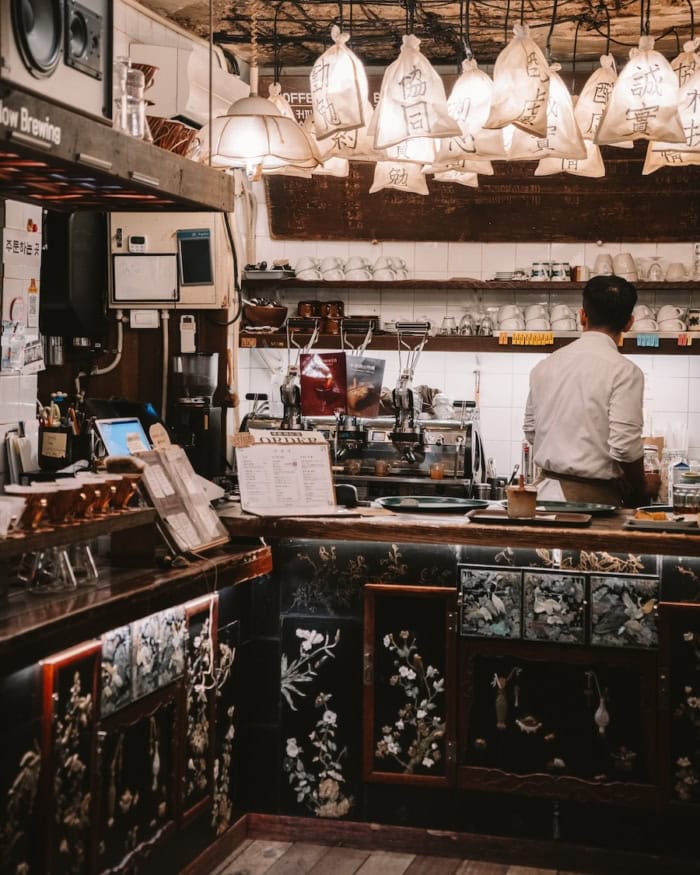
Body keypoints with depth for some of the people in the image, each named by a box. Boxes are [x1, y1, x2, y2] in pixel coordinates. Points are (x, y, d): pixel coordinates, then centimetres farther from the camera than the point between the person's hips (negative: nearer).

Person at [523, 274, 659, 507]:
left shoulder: (544, 366, 6)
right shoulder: (624, 371, -12)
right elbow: (625, 446, -16)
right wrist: (642, 487, 1)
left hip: (545, 488, 6)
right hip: (594, 495, -6)